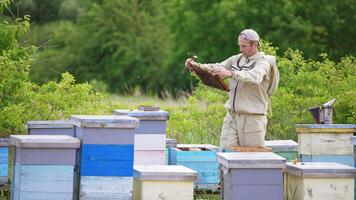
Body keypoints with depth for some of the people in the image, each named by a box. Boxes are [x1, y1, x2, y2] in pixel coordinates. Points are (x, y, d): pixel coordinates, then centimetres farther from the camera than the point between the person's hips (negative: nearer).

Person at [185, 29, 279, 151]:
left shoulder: (263, 62, -7)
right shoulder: (236, 60, 16)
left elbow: (255, 77, -27)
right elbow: (216, 68, 9)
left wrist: (230, 74, -41)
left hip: (252, 118, -6)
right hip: (232, 116, 6)